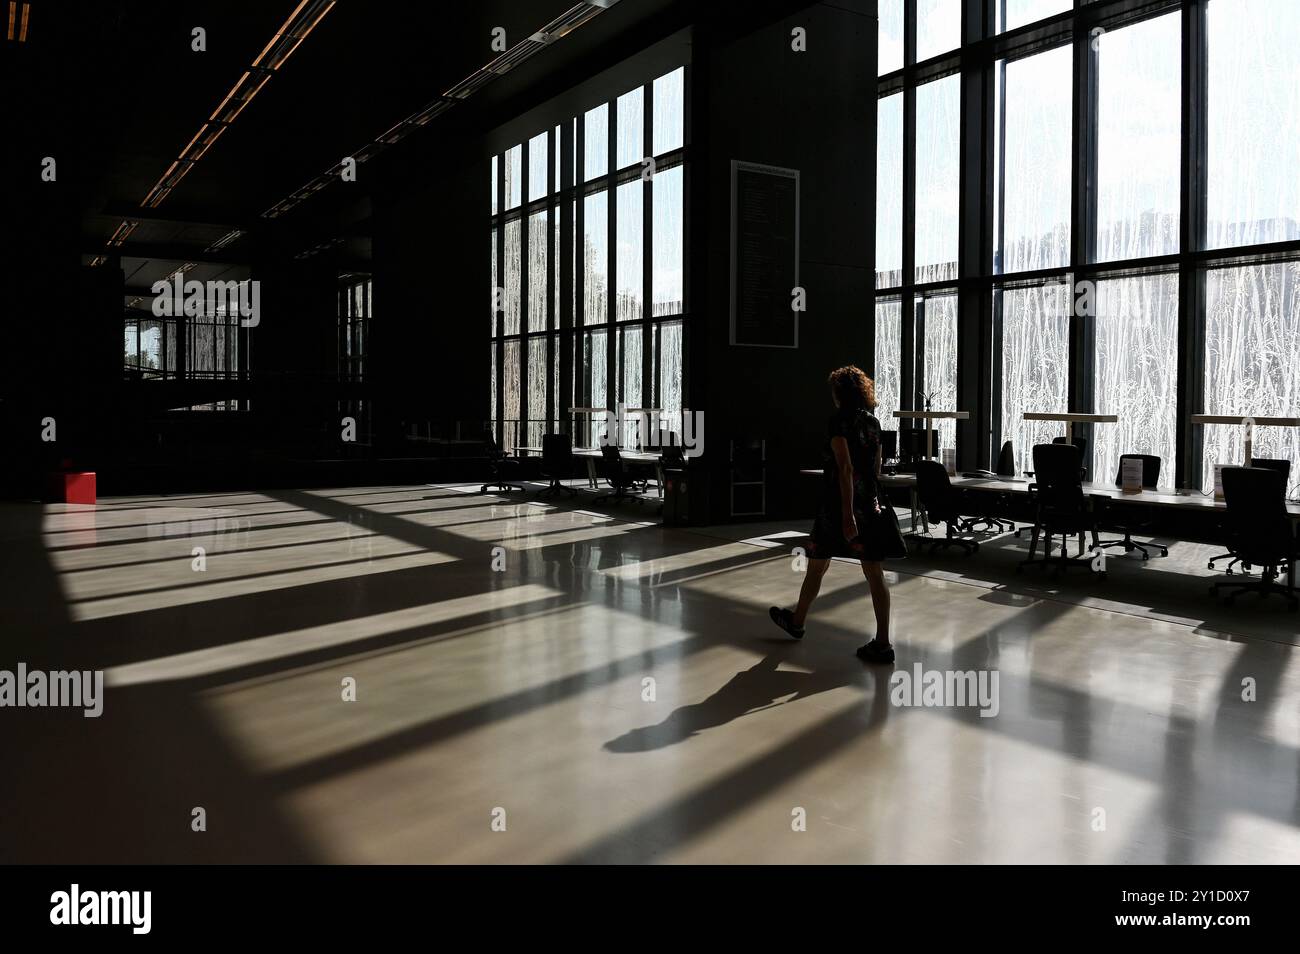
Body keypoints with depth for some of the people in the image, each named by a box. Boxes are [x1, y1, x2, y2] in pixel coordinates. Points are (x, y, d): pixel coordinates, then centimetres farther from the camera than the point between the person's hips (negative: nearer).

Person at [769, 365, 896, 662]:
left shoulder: (839, 421, -12)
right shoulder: (873, 421, 9)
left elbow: (845, 468, -20)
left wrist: (847, 515, -22)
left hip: (838, 504, -5)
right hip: (869, 504, 6)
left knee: (817, 565, 14)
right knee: (874, 573, 1)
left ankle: (797, 621, 33)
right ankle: (882, 643, -2)